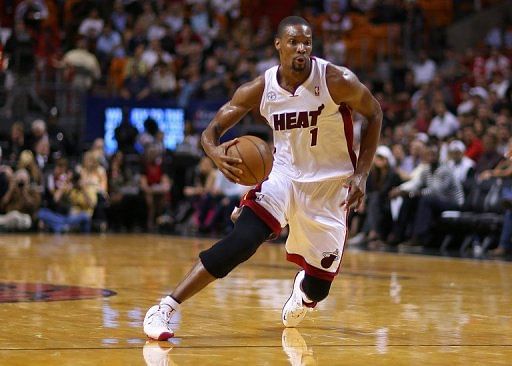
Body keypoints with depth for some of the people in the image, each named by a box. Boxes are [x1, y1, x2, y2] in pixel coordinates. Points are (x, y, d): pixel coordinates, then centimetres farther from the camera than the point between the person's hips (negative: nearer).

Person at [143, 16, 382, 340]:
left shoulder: (337, 81, -18)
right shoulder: (260, 90, -12)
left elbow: (374, 115, -2)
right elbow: (212, 130, -7)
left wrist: (361, 174, -10)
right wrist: (216, 152, -32)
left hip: (331, 185, 0)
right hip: (285, 176, 0)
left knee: (318, 287, 3)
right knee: (241, 242, -25)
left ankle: (301, 292, 46)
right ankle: (165, 308, -21)